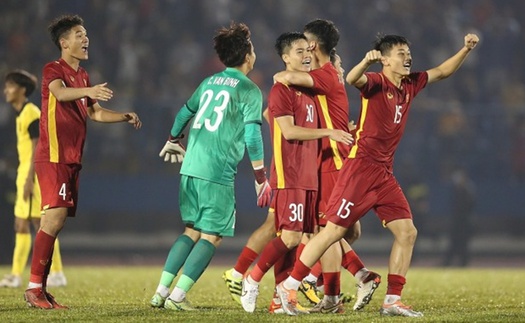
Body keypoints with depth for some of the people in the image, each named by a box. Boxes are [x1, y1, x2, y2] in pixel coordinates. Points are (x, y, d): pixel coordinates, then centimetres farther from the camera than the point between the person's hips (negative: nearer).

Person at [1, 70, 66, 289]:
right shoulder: (22, 114, 16)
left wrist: (29, 180, -22)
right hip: (25, 174, 10)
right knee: (21, 226, 9)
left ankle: (57, 274, -5)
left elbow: (37, 148, -19)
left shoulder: (31, 113, -13)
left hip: (34, 175, -10)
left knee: (41, 224, -8)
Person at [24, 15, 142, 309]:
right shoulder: (53, 70, -7)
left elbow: (94, 112, 28)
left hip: (72, 160, 8)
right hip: (53, 157, -8)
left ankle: (40, 288, 8)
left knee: (56, 222, 6)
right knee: (55, 217, -17)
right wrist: (88, 91, -48)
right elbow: (60, 92, -29)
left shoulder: (83, 76, 19)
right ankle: (34, 287, -16)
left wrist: (125, 117, 12)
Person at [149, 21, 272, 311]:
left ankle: (161, 291, 10)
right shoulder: (249, 91, -4)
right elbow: (252, 136, -10)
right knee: (211, 236, 1)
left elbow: (185, 112, 27)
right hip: (218, 174, -7)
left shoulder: (209, 83, 16)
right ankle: (177, 296, -7)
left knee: (192, 230, 16)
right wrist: (261, 177, -7)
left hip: (190, 168, 7)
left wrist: (173, 141, 46)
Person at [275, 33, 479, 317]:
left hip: (384, 174, 8)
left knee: (407, 232, 0)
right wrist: (366, 61, -51)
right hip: (360, 167, -8)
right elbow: (353, 79, -32)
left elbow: (442, 71, 23)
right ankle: (288, 287, 3)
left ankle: (392, 301, 5)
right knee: (334, 230, -7)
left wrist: (465, 50, 11)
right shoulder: (376, 83, -10)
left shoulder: (410, 85, 12)